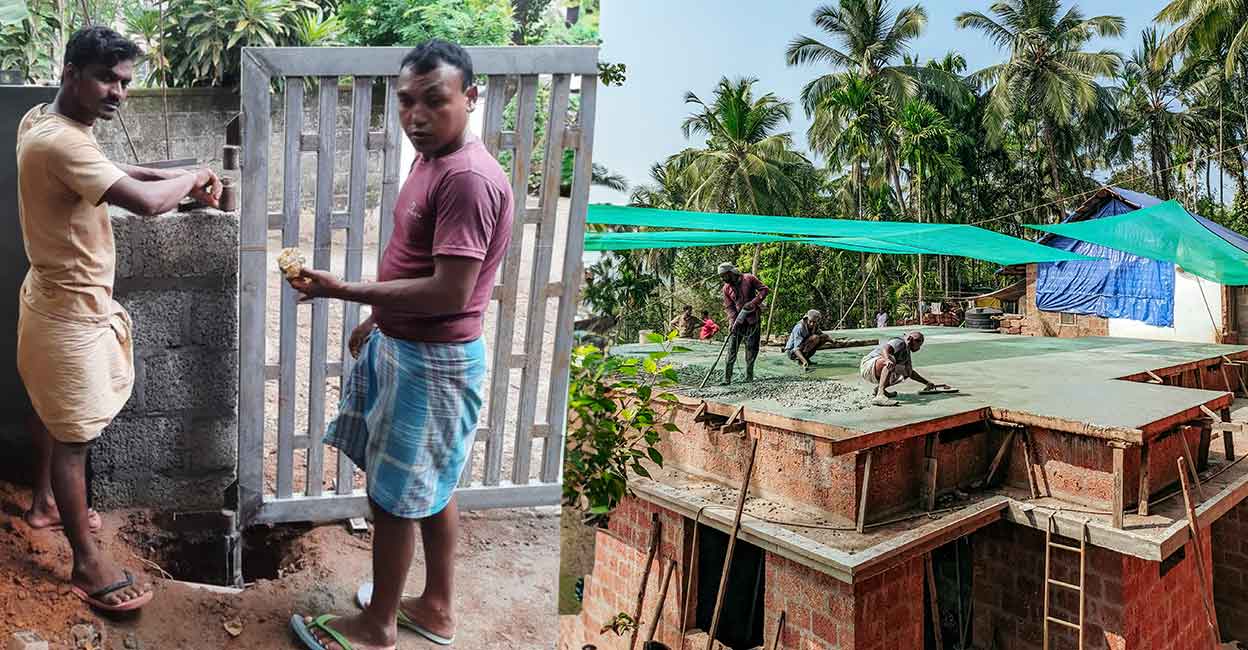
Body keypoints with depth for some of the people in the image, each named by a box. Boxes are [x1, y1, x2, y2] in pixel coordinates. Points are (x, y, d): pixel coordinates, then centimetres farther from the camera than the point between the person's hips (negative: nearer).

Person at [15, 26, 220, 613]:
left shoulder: (43, 120, 3)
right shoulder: (59, 142, -28)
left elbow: (115, 173, 15)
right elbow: (145, 201, -38)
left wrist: (176, 179, -2)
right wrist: (192, 178, -18)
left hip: (62, 298, 10)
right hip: (70, 310, -10)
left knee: (51, 410, 26)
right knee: (74, 436, 0)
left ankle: (44, 501, 48)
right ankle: (87, 563, 13)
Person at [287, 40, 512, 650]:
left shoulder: (470, 178, -24)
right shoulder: (430, 159, 7)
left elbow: (450, 291, -28)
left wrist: (343, 291, -26)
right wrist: (378, 320, 22)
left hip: (432, 363, -10)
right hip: (403, 345, 10)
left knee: (394, 496, 6)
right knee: (431, 486, 19)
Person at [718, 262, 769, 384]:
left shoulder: (748, 279, -5)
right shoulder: (726, 288, 3)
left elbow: (764, 289, -4)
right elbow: (729, 307, 3)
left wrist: (754, 302, -16)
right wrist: (733, 321, -13)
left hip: (752, 320, -1)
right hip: (736, 321, 1)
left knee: (752, 349, 5)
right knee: (732, 350, -5)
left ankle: (749, 377, 16)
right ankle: (727, 379, -6)